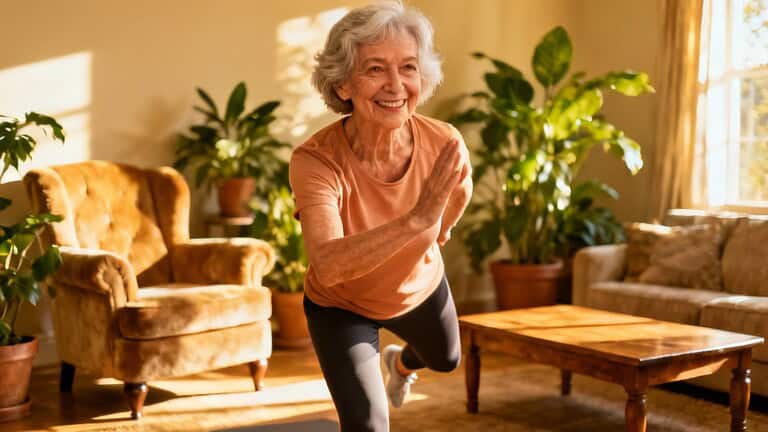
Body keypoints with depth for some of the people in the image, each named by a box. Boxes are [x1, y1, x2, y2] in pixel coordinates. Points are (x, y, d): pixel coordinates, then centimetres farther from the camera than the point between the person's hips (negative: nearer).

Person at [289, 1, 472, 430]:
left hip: (422, 286, 4)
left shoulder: (444, 143, -29)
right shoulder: (315, 160, -38)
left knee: (446, 360, 32)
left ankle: (399, 363, 69)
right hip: (339, 305, -4)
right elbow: (326, 265, -52)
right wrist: (415, 221, -64)